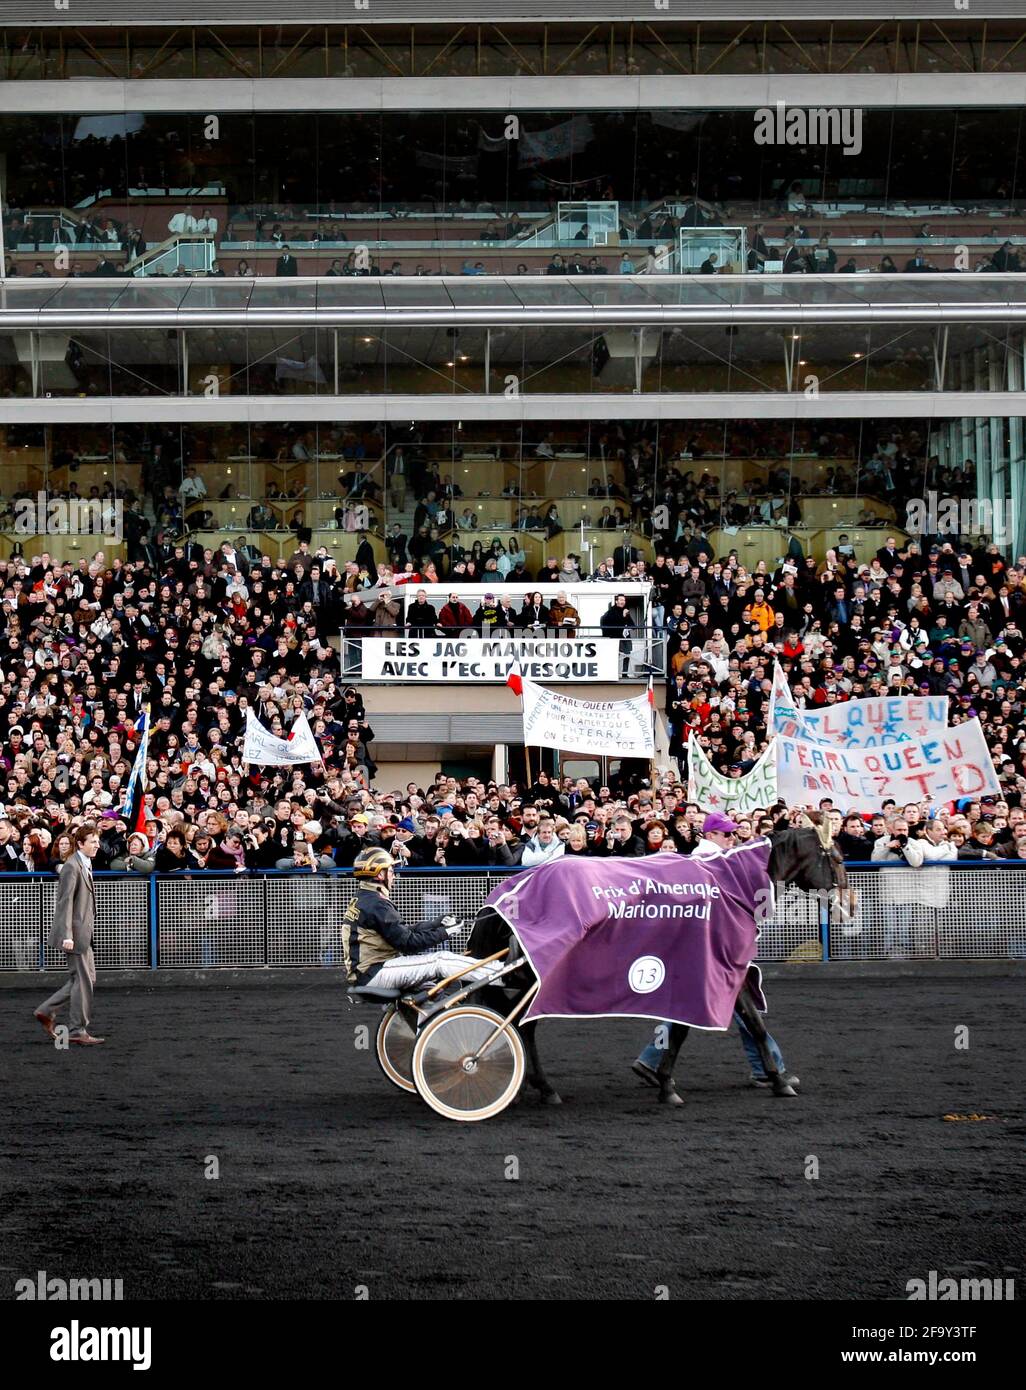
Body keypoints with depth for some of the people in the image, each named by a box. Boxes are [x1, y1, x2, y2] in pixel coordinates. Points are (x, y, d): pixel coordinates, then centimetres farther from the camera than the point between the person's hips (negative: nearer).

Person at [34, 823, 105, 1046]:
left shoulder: (85, 865, 16)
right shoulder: (72, 867, -14)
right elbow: (65, 902, -20)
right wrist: (67, 935, -24)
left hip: (83, 931, 10)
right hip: (75, 932, -10)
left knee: (83, 978, 14)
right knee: (83, 979, -5)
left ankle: (47, 1011, 19)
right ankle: (77, 1030, 1)